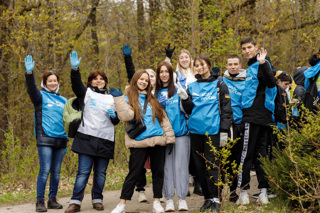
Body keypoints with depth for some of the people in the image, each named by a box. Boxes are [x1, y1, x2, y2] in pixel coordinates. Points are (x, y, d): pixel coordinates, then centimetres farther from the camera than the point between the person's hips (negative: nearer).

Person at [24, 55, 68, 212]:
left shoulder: (63, 100, 18)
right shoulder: (41, 96, 3)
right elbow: (31, 89, -16)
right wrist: (29, 73, -30)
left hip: (60, 140, 5)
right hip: (45, 139, -5)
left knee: (56, 171, 8)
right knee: (45, 170, -10)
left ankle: (53, 199, 15)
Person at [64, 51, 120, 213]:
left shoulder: (110, 99, 20)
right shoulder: (86, 93, 10)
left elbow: (116, 121, 23)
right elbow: (76, 84, -11)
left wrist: (114, 116, -1)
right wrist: (75, 69, -28)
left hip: (105, 140, 3)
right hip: (87, 137, -3)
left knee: (100, 173, 6)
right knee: (83, 172, -8)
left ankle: (97, 200, 16)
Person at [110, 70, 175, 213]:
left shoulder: (152, 99, 14)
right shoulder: (128, 99, 4)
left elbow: (163, 118, 13)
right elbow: (126, 116, -14)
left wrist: (170, 138, 6)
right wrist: (118, 98, -16)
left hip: (158, 141, 4)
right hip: (139, 142, -4)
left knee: (158, 172, 6)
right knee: (133, 174, -4)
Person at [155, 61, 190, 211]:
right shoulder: (155, 93, 11)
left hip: (180, 132, -2)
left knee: (181, 165, -2)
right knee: (167, 166, 2)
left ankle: (182, 199, 3)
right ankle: (169, 200, 7)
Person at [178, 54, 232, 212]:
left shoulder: (219, 85, 3)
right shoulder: (192, 87, 13)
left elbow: (226, 109, 0)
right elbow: (189, 110, 12)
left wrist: (224, 131, -7)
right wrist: (184, 98, -7)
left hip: (212, 130, -4)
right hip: (195, 130, 4)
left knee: (212, 164, -8)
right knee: (199, 166, 5)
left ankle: (215, 199, -4)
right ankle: (207, 198, 14)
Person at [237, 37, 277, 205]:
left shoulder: (261, 64, -8)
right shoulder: (252, 66, 20)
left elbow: (271, 83, -25)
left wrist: (263, 63, -34)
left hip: (255, 115, -10)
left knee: (246, 153, -8)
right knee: (260, 153, 8)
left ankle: (244, 192, -7)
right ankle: (263, 192, 8)